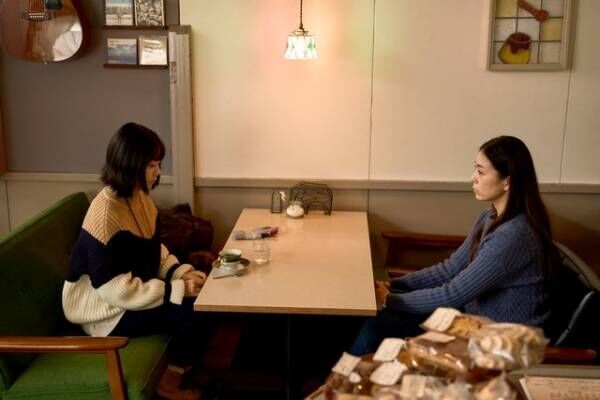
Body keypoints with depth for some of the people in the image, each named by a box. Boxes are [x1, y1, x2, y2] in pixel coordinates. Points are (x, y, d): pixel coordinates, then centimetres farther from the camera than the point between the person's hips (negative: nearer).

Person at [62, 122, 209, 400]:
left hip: (134, 291, 9)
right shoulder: (105, 216, -28)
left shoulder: (140, 197, 0)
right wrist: (179, 289, -25)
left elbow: (155, 252, 13)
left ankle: (188, 368, 16)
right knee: (195, 314, -18)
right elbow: (118, 291, -28)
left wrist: (181, 273, -6)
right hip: (107, 310, -9)